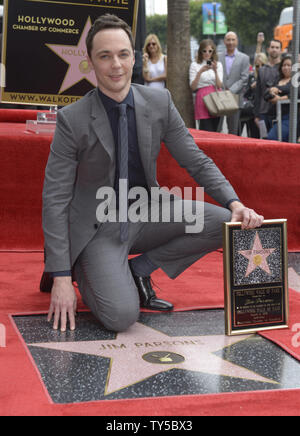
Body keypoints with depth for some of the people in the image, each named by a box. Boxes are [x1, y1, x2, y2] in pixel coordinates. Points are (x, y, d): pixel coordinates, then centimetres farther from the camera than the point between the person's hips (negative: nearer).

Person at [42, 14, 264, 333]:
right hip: (100, 224, -4)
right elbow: (55, 199, -13)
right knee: (121, 316, -25)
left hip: (148, 211, 5)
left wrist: (234, 203, -17)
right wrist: (61, 277, -18)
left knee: (227, 224, -15)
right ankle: (81, 270, 9)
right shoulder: (72, 120, -15)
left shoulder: (160, 103, -4)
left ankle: (139, 269, 0)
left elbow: (197, 163, 1)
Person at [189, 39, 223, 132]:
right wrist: (200, 72, -13)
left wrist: (215, 71, -10)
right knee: (207, 131, -13)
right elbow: (193, 87, -1)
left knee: (215, 130, 0)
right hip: (202, 97, -3)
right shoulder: (195, 65, 6)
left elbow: (220, 85, 3)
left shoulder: (218, 65, 13)